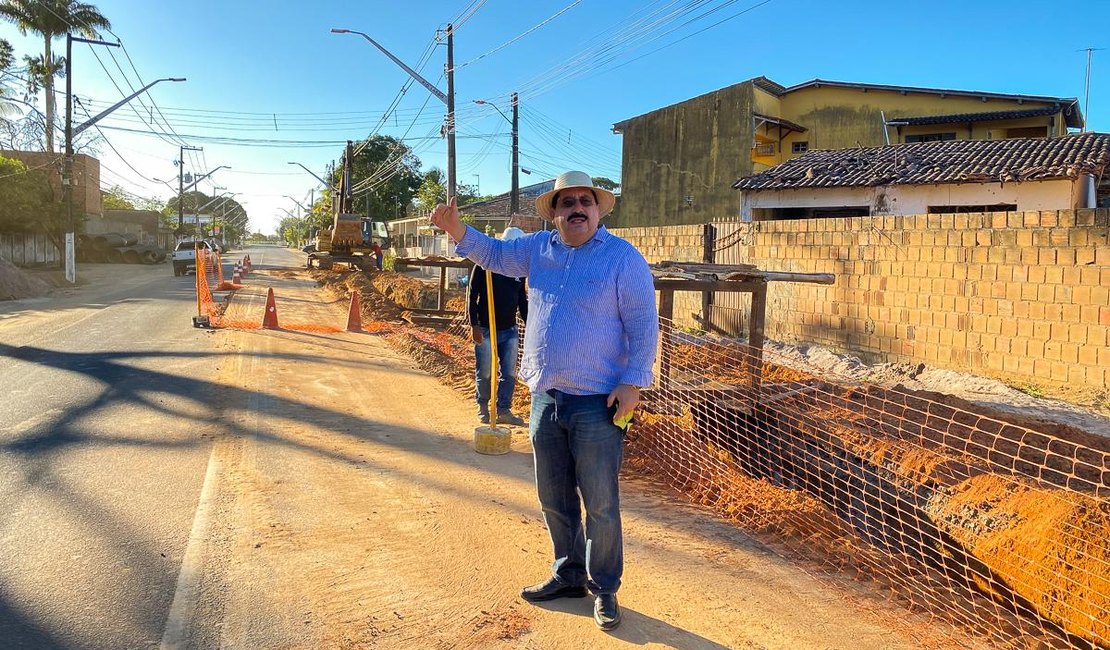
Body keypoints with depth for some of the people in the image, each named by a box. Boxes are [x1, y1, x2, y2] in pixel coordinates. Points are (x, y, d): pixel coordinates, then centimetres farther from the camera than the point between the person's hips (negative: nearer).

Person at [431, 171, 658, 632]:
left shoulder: (623, 257, -8)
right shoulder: (539, 249, 9)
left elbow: (644, 325, -9)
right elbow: (494, 254, 21)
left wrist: (633, 383, -16)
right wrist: (456, 229, 4)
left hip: (597, 403, -6)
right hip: (545, 398, 6)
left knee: (600, 504, 3)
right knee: (554, 499, 16)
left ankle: (604, 589, 20)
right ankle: (568, 575, 34)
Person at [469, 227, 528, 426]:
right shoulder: (485, 266, -7)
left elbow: (522, 300, 17)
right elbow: (471, 295, -7)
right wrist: (474, 324, -14)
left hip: (509, 330, 5)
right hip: (486, 330, -4)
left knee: (509, 374, 3)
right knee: (484, 374, 4)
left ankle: (503, 411, 13)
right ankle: (483, 407, 22)